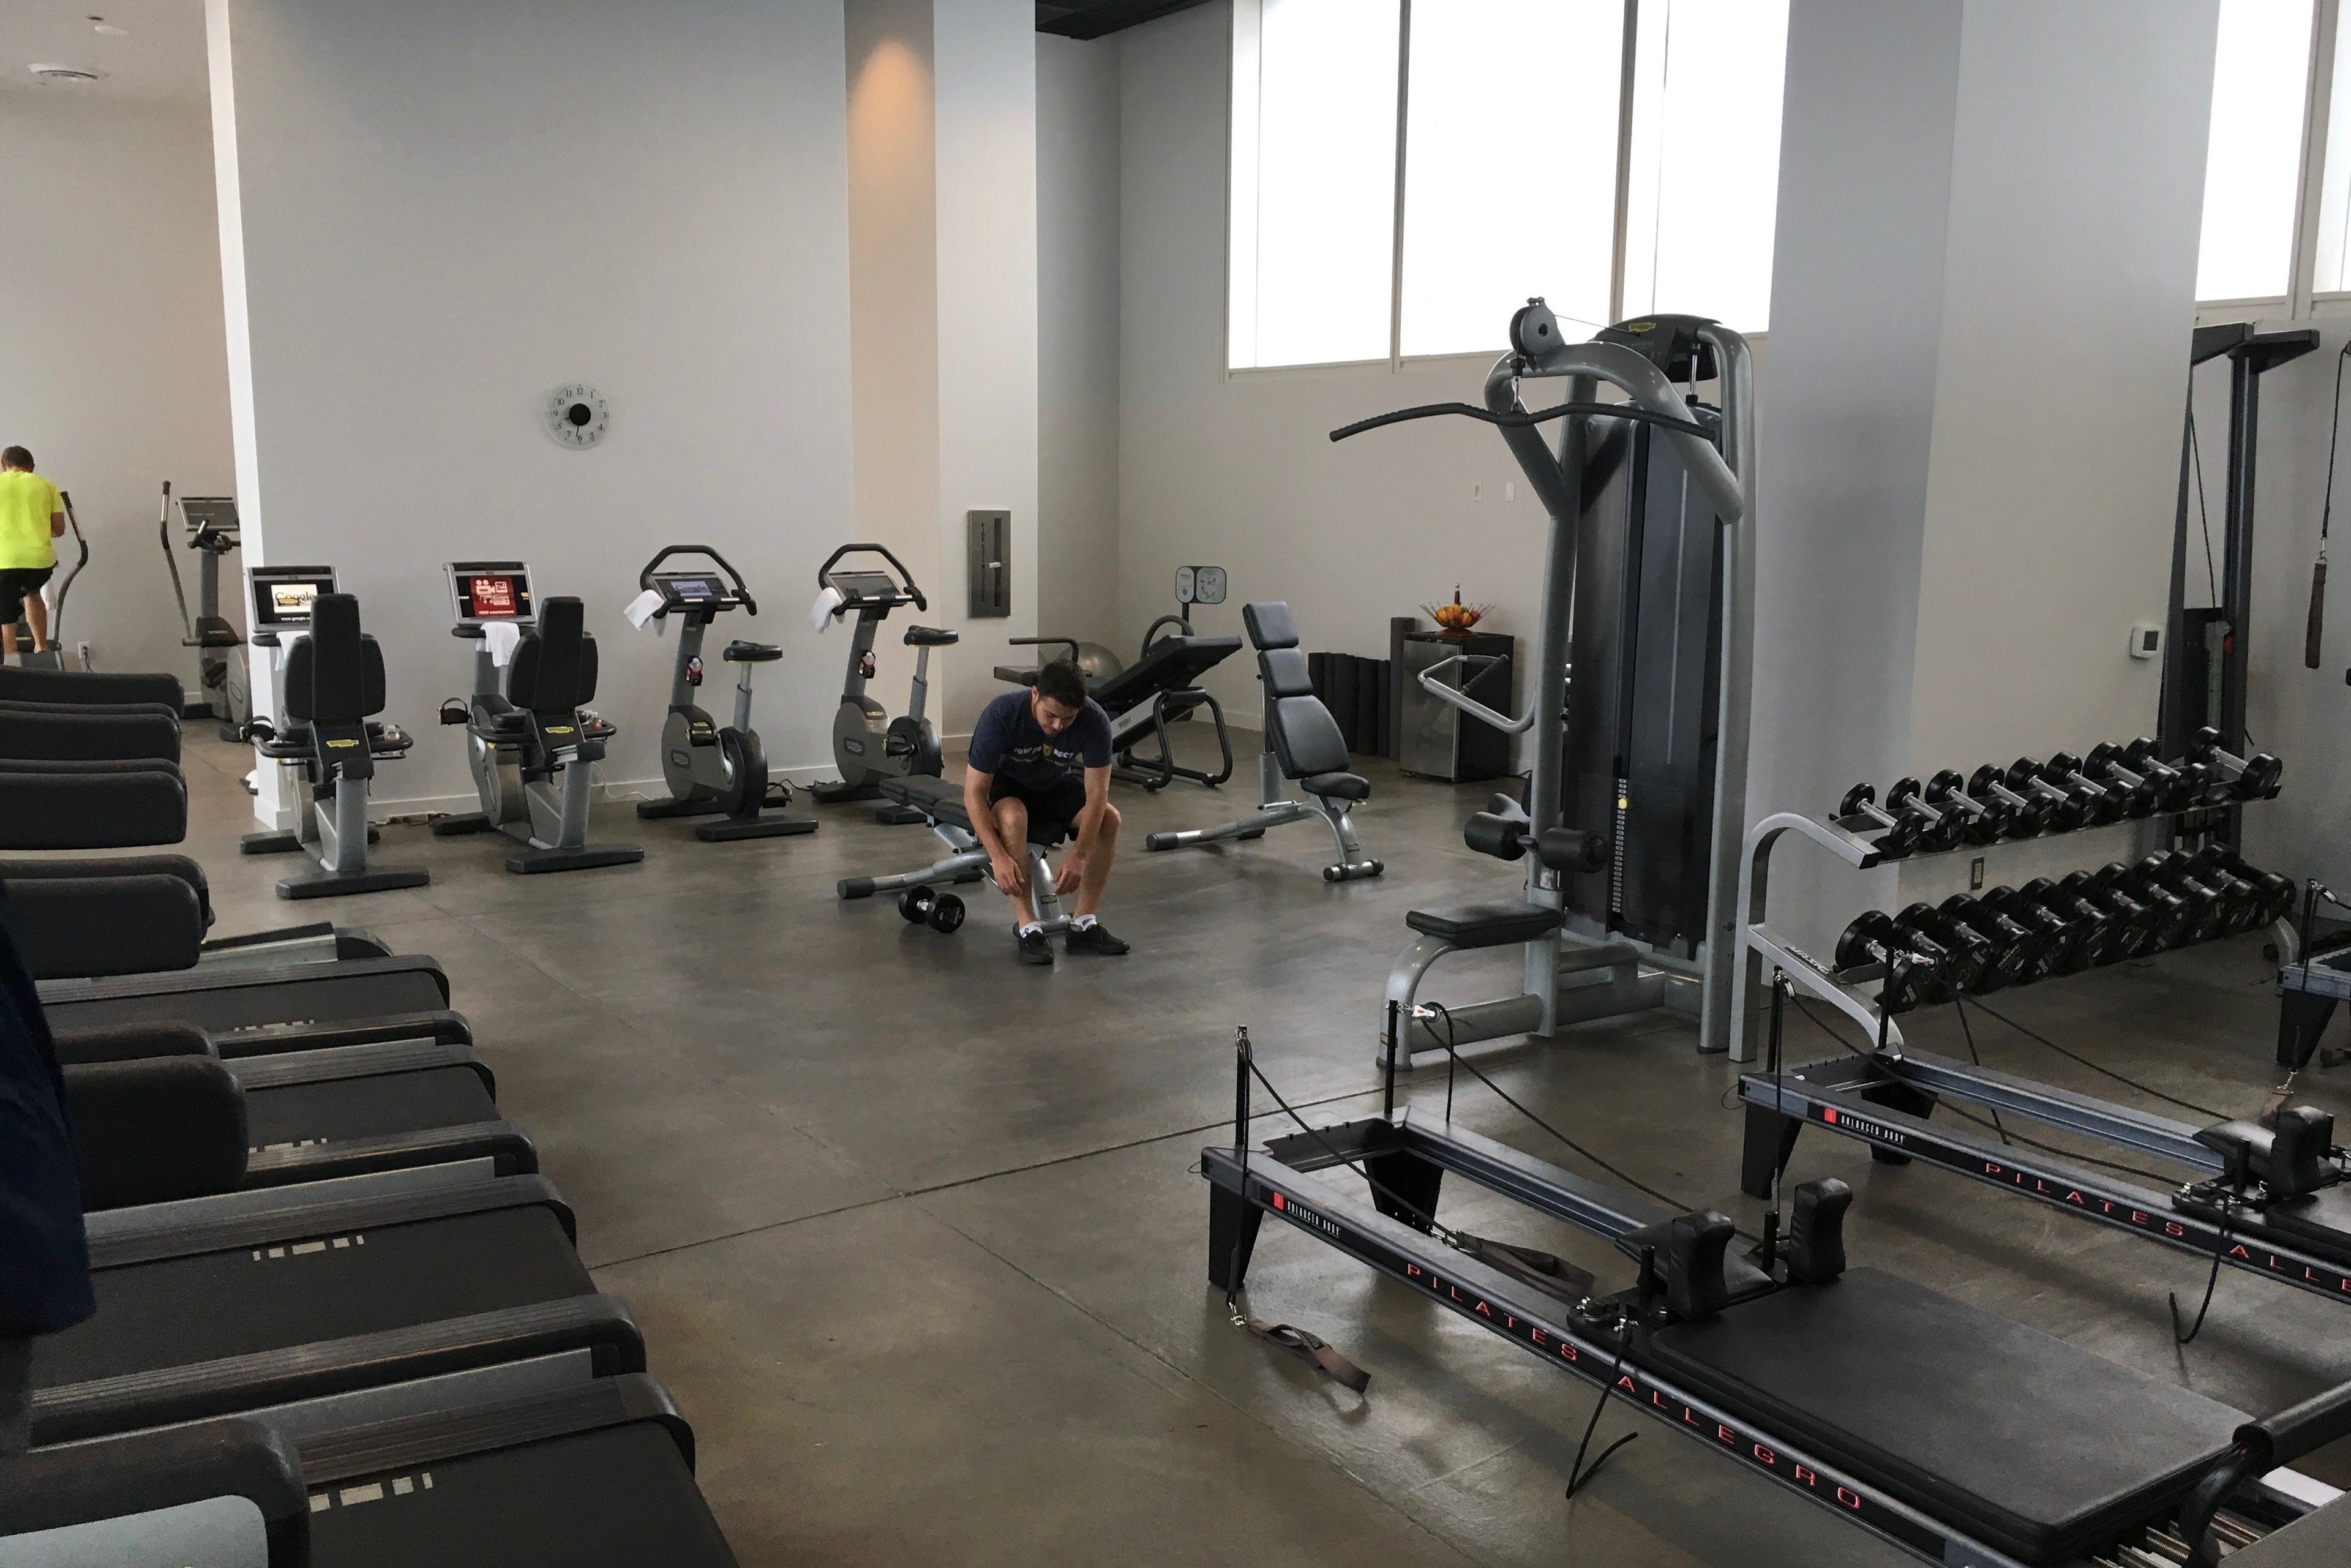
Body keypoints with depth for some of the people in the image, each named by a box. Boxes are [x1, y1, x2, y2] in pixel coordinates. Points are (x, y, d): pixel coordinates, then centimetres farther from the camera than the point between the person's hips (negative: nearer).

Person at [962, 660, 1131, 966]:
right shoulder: (1000, 715, -34)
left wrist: (1078, 855, -37)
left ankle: (1083, 924, -14)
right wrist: (999, 856, -41)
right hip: (1005, 785, -3)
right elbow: (974, 792, -30)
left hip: (1055, 786, 3)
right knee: (1013, 816, -37)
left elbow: (1096, 795, -24)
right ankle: (1028, 927, -28)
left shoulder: (1095, 721, -28)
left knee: (1109, 819, -24)